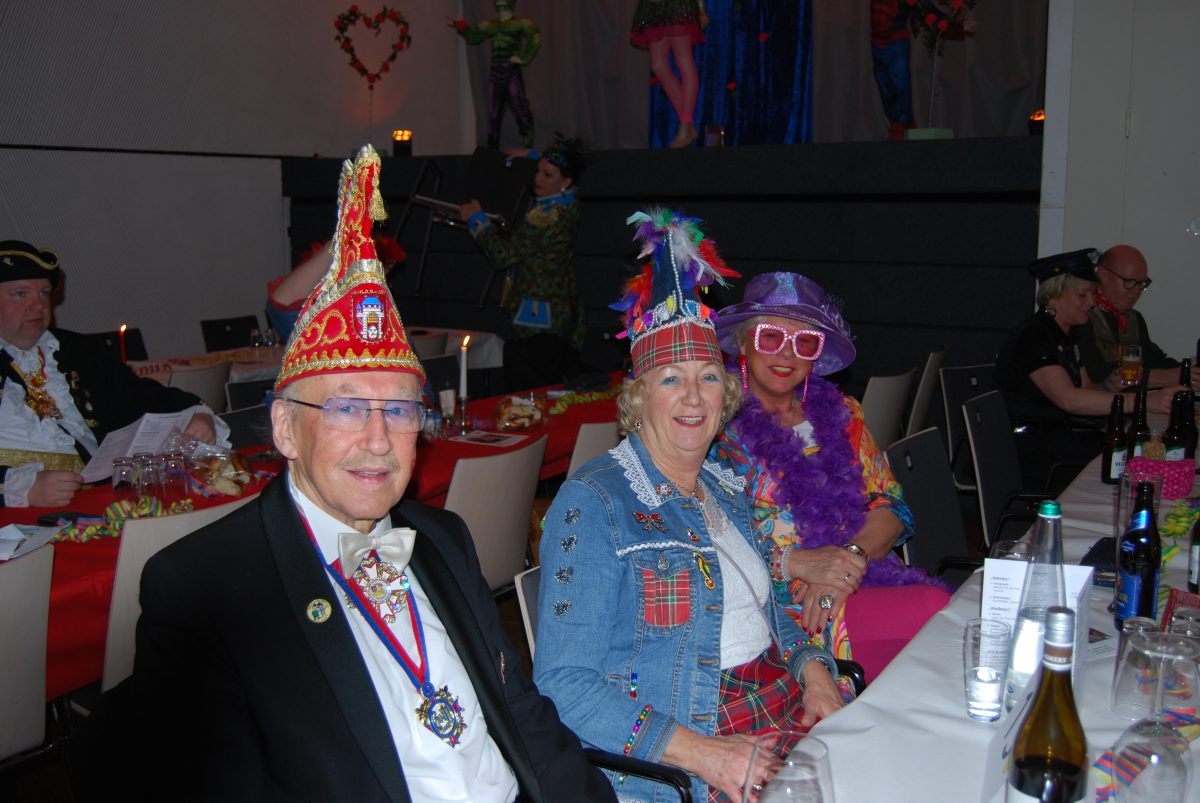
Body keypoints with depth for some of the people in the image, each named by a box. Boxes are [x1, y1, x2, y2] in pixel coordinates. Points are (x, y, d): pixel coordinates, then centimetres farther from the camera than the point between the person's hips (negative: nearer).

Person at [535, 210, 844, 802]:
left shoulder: (725, 488, 11)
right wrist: (698, 751, -24)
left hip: (789, 714, 7)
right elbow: (564, 682, -16)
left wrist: (814, 670, 2)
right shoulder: (593, 503, -12)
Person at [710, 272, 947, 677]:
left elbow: (891, 506, 8)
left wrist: (850, 558, -12)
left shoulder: (841, 414, 15)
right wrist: (795, 561, -19)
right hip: (768, 603, -5)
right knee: (933, 610, -26)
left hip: (866, 580, 6)